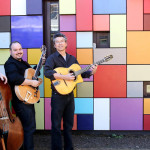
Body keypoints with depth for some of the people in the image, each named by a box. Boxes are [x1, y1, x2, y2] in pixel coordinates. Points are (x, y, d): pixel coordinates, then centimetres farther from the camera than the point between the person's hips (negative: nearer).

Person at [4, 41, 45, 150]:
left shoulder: (23, 63, 17)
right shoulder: (10, 64, -13)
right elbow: (14, 79, -31)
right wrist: (32, 82, -25)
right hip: (21, 100, -10)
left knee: (27, 126, 18)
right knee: (29, 127, -9)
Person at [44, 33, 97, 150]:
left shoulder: (72, 59, 12)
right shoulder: (52, 58, -6)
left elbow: (80, 73, 16)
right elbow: (47, 72, -23)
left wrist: (91, 72, -1)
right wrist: (64, 77, -29)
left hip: (70, 95, 5)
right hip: (58, 95, -5)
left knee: (69, 124, 14)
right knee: (56, 125, 2)